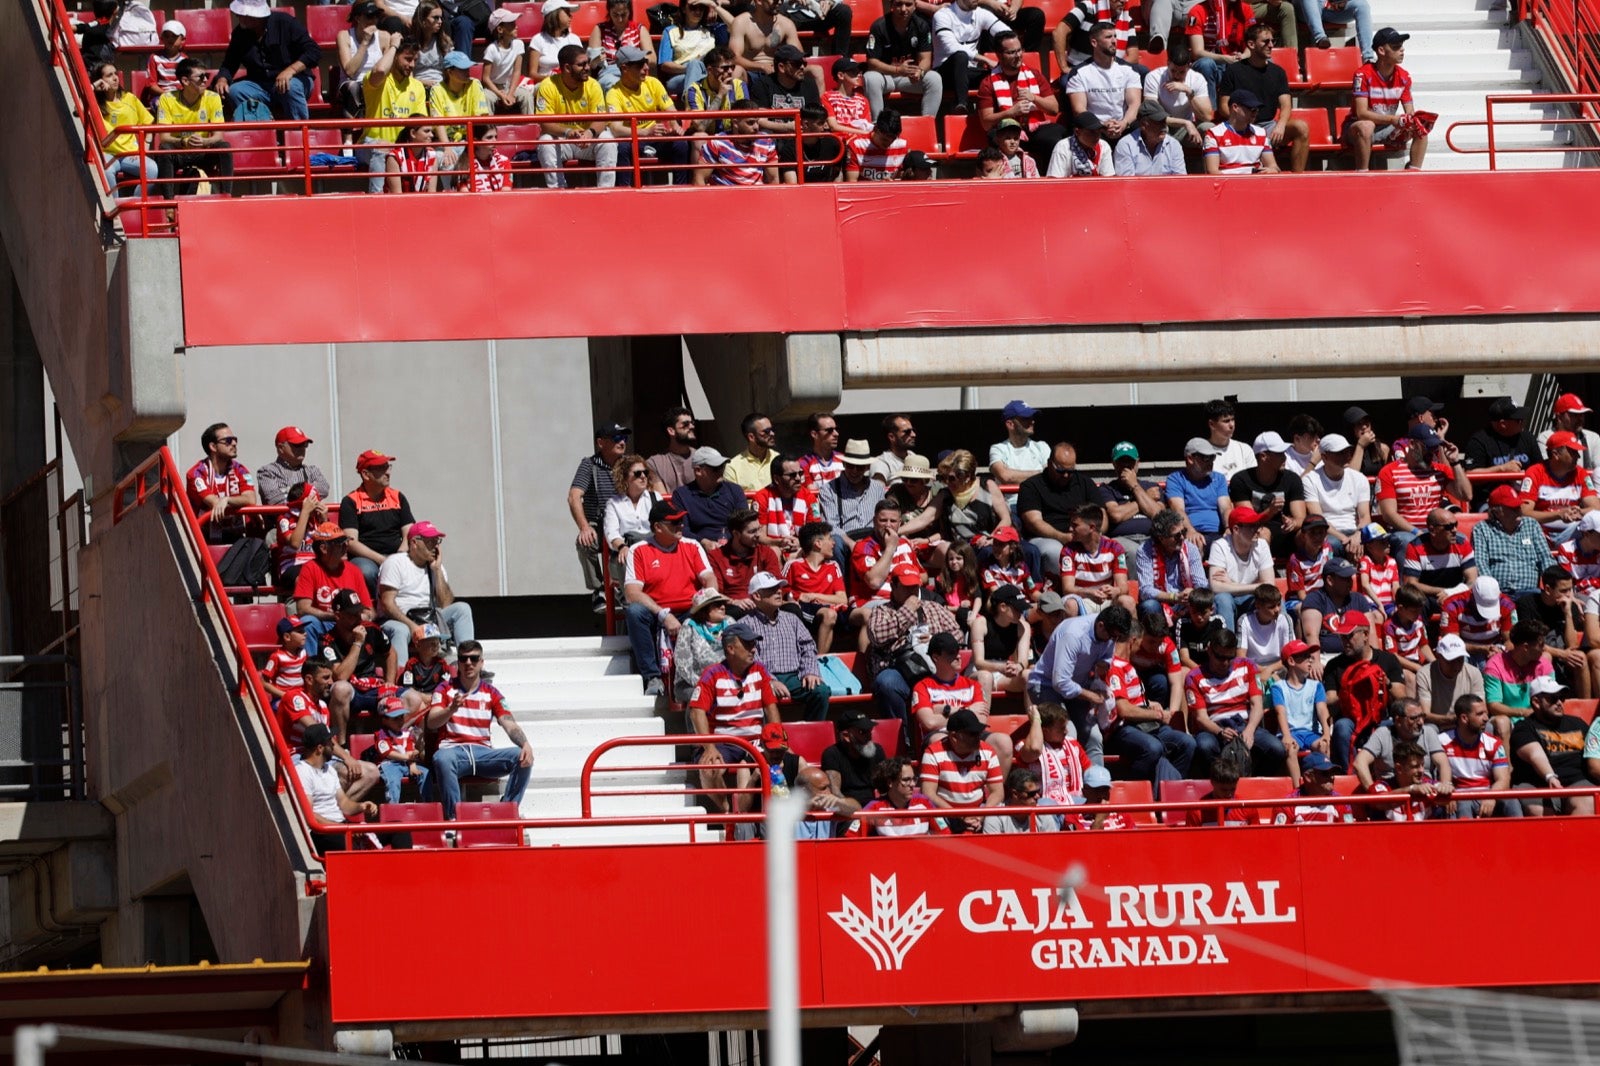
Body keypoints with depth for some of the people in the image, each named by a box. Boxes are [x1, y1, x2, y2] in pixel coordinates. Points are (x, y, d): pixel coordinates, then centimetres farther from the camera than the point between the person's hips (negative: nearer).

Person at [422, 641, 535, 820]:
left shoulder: (491, 693, 13)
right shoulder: (446, 690, 11)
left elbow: (510, 726, 1)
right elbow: (431, 722, -4)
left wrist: (526, 745, -20)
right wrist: (452, 709, -25)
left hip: (482, 753, 3)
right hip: (453, 750, -3)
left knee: (522, 758, -24)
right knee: (442, 758, -40)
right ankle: (453, 817, -38)